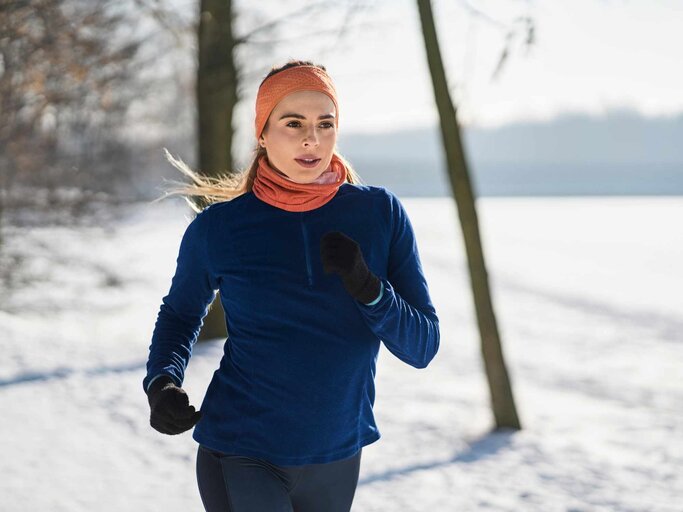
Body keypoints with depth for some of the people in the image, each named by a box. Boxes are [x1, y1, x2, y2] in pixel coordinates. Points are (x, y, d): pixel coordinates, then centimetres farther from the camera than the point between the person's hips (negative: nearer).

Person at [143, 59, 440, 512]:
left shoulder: (381, 214, -5)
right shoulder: (218, 228, -7)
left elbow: (422, 347, -4)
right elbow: (180, 315, 11)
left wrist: (367, 287, -22)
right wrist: (162, 383, -8)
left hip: (338, 458, 3)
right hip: (241, 456, -3)